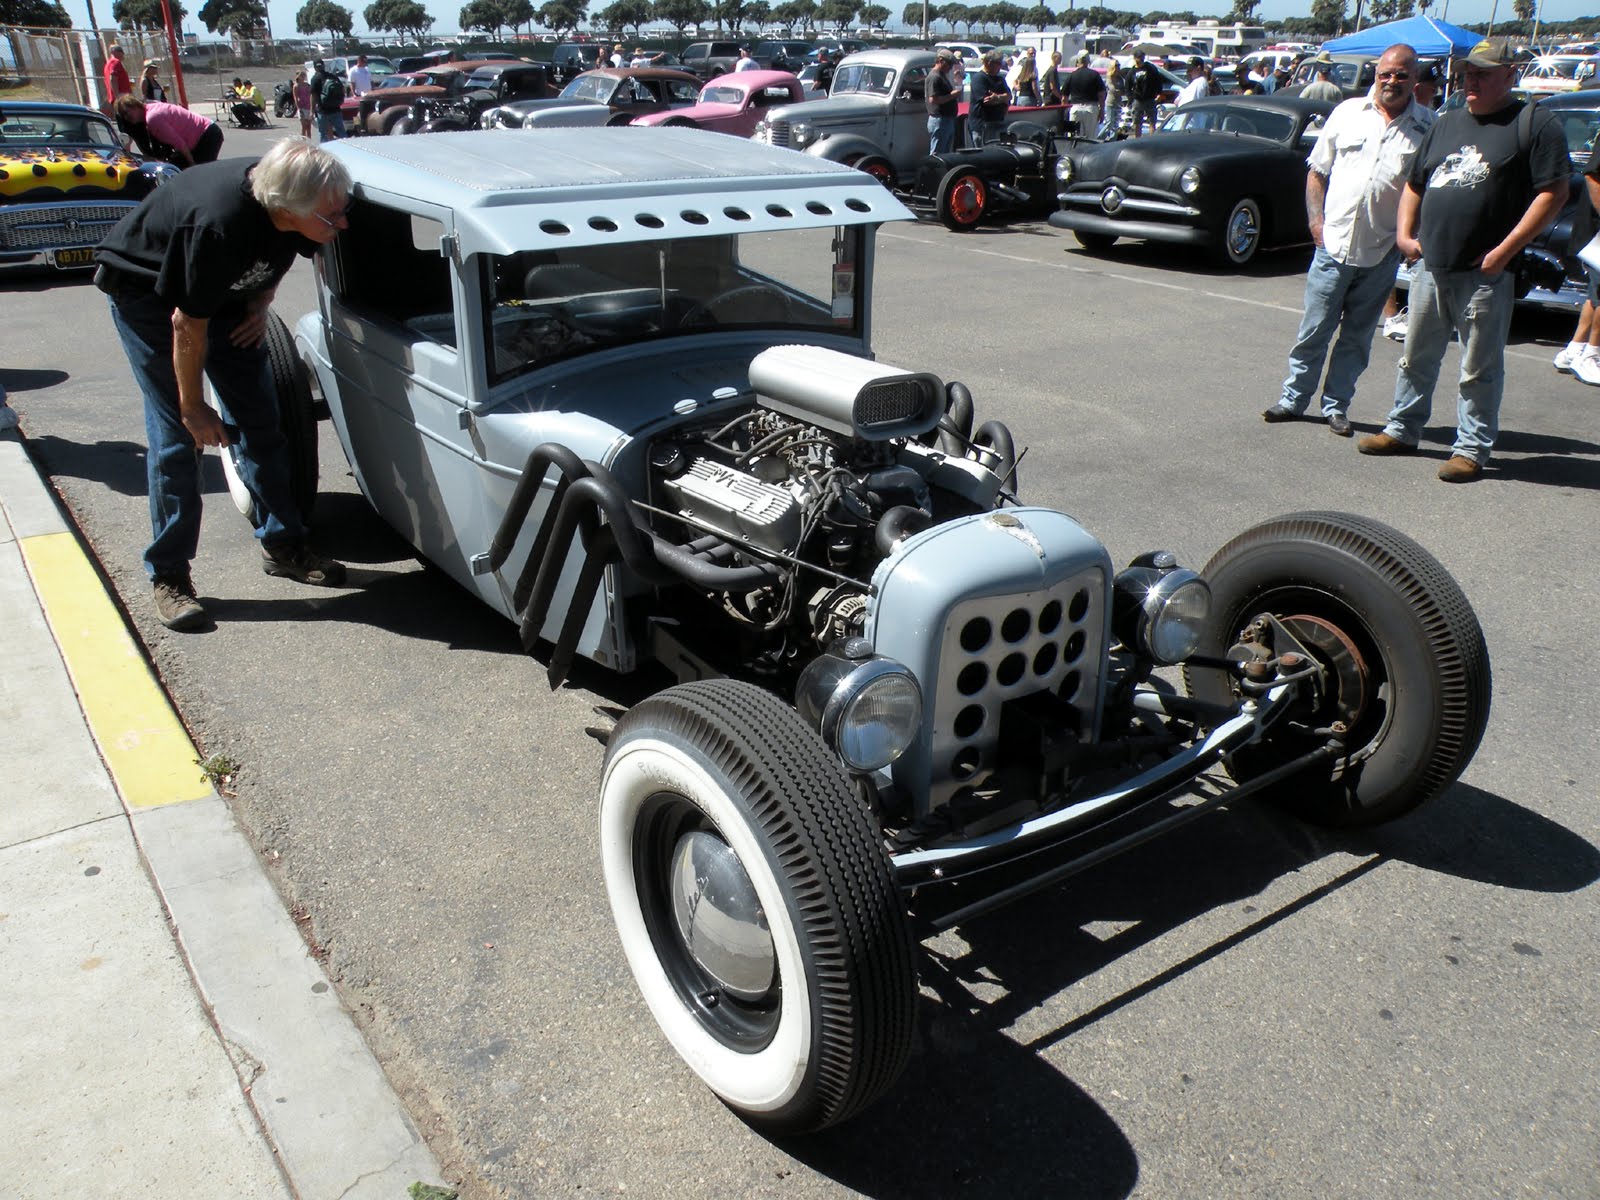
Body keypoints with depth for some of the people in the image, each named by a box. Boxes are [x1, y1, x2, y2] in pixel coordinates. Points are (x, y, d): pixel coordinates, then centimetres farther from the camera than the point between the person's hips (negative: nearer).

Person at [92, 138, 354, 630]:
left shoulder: (288, 209, -21)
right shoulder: (220, 223, -40)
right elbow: (187, 321, -28)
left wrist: (260, 302, -9)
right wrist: (193, 406, -19)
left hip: (226, 292, 6)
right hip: (148, 293, -6)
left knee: (259, 419, 4)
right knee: (177, 435, -9)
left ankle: (282, 544, 16)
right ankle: (168, 575, 1)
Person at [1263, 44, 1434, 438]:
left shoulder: (1428, 127, 2)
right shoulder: (1348, 113, 6)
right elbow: (1317, 171, 11)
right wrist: (1316, 218, 0)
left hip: (1381, 253, 0)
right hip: (1333, 243, 0)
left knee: (1357, 336, 8)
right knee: (1314, 329, 3)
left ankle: (1336, 405, 18)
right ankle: (1294, 398, 15)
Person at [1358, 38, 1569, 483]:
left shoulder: (1536, 124, -3)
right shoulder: (1446, 123, 16)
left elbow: (1553, 193, -9)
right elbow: (1414, 184, 23)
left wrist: (1505, 250, -16)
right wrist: (1405, 233, 7)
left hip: (1485, 274, -6)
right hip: (1430, 266, 6)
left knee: (1479, 369, 1)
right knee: (1417, 357, 15)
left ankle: (1472, 449, 8)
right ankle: (1402, 430, 28)